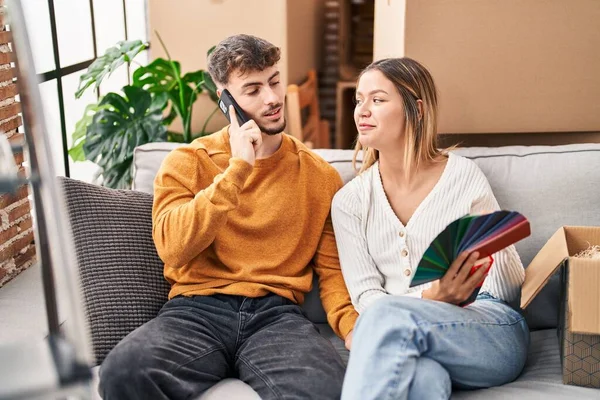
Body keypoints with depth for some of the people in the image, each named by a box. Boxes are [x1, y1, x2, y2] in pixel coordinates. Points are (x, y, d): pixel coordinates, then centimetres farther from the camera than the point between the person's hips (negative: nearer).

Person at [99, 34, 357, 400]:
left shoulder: (320, 176, 12)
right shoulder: (187, 162, 8)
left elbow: (332, 271, 11)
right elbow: (173, 249, -8)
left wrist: (357, 331, -9)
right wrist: (237, 169, -11)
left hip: (277, 314, 0)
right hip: (197, 309, 0)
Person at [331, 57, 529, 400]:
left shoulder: (464, 176, 4)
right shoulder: (349, 201, 10)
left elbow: (513, 286, 7)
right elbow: (365, 296, 2)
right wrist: (431, 299, -19)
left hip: (493, 328, 0)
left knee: (389, 317, -34)